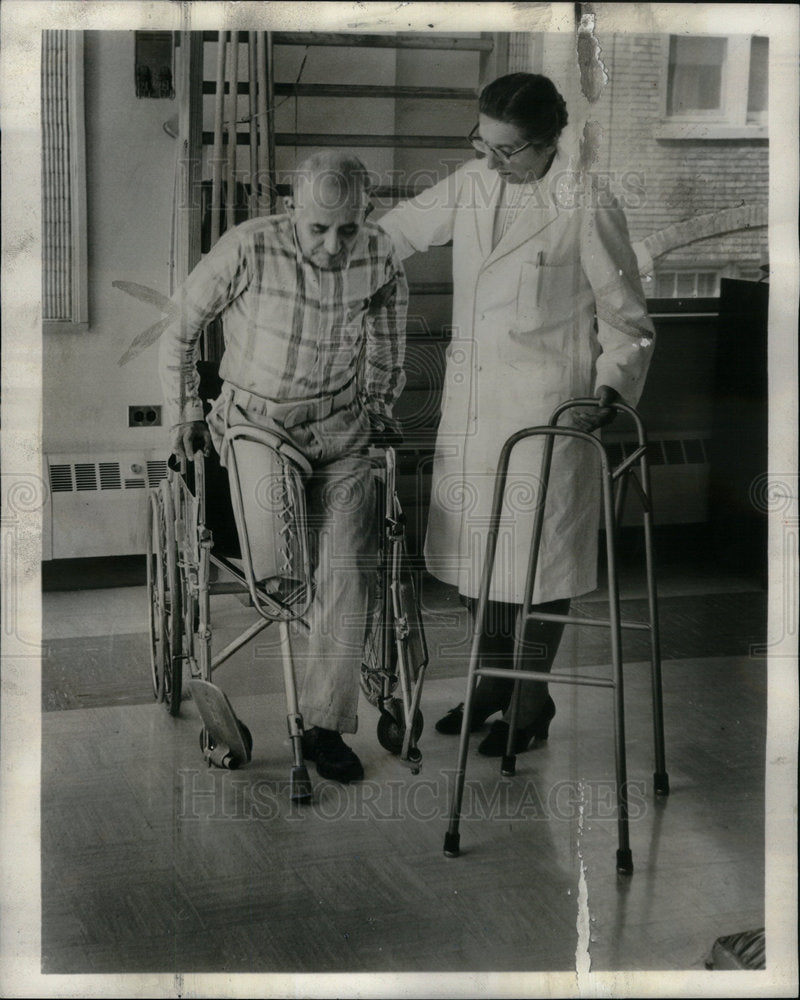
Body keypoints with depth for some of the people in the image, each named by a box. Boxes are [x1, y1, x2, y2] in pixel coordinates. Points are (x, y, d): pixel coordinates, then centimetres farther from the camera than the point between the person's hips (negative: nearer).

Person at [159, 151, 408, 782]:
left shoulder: (380, 256, -6)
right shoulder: (249, 249, -16)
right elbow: (181, 329, -3)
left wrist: (378, 404, 18)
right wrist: (185, 415, 1)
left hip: (341, 431, 2)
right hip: (254, 423, -2)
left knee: (348, 569, -14)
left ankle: (324, 725, -4)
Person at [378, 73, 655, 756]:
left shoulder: (589, 209, -11)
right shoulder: (472, 186, 4)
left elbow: (627, 319, -4)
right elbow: (395, 232, 17)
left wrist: (611, 387, -16)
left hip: (547, 409, -6)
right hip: (469, 400, 6)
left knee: (537, 548, 3)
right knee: (474, 542, 13)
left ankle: (532, 700, 21)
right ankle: (495, 680, 33)